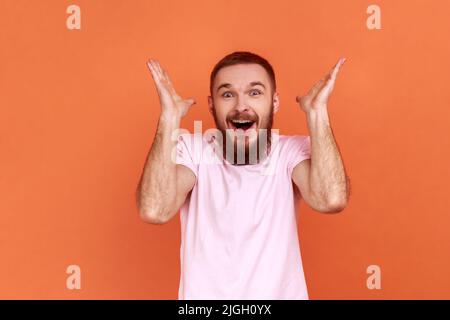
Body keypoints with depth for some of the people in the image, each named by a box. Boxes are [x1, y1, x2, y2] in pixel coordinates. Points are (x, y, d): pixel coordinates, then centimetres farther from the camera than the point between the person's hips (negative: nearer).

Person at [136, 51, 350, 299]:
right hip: (203, 293, 0)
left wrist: (317, 111, -22)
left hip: (279, 293, 0)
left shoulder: (293, 151, -8)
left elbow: (332, 200, -26)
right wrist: (170, 115, -24)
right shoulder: (192, 150, -8)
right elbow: (154, 211, -25)